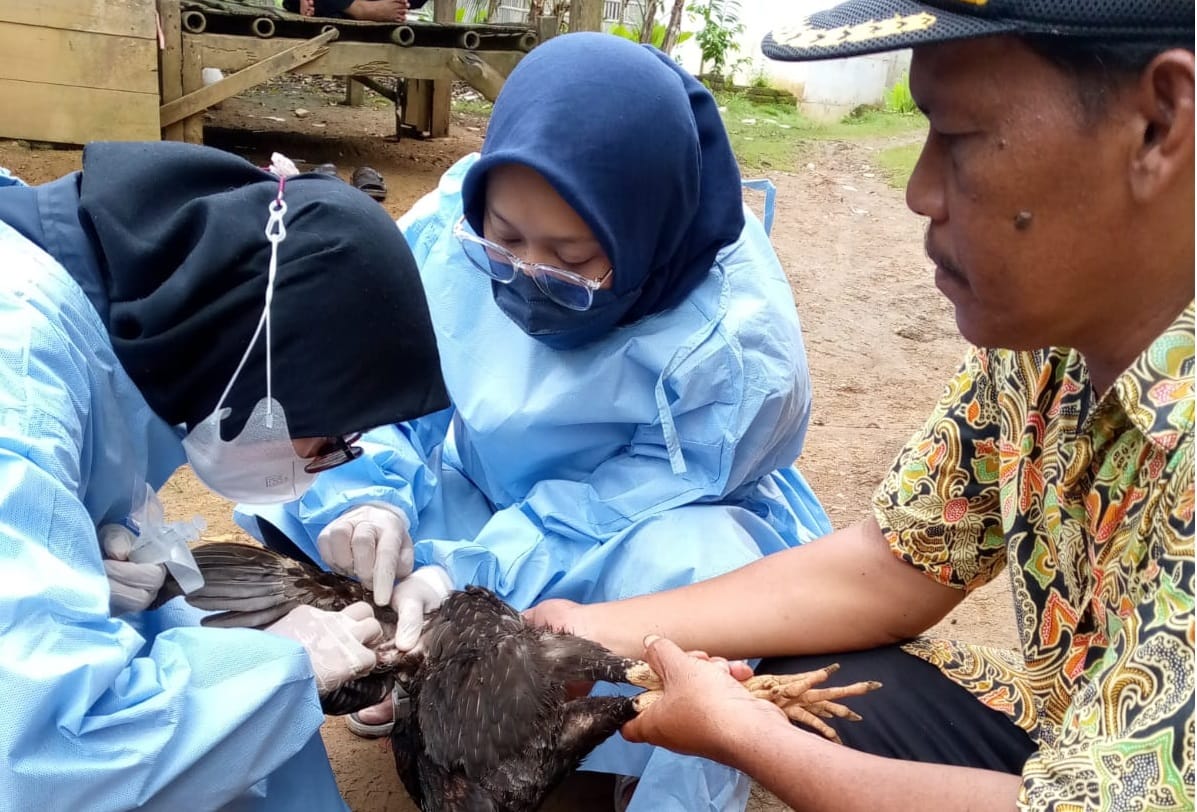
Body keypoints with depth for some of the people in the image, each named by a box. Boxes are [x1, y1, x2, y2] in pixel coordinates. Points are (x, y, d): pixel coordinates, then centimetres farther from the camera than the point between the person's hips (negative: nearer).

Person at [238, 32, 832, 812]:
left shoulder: (736, 345, -31)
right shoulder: (454, 220, -22)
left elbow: (629, 503, -25)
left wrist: (473, 571, -35)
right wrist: (368, 493, -29)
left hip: (665, 517, -3)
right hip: (486, 492, 4)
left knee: (693, 568, -38)